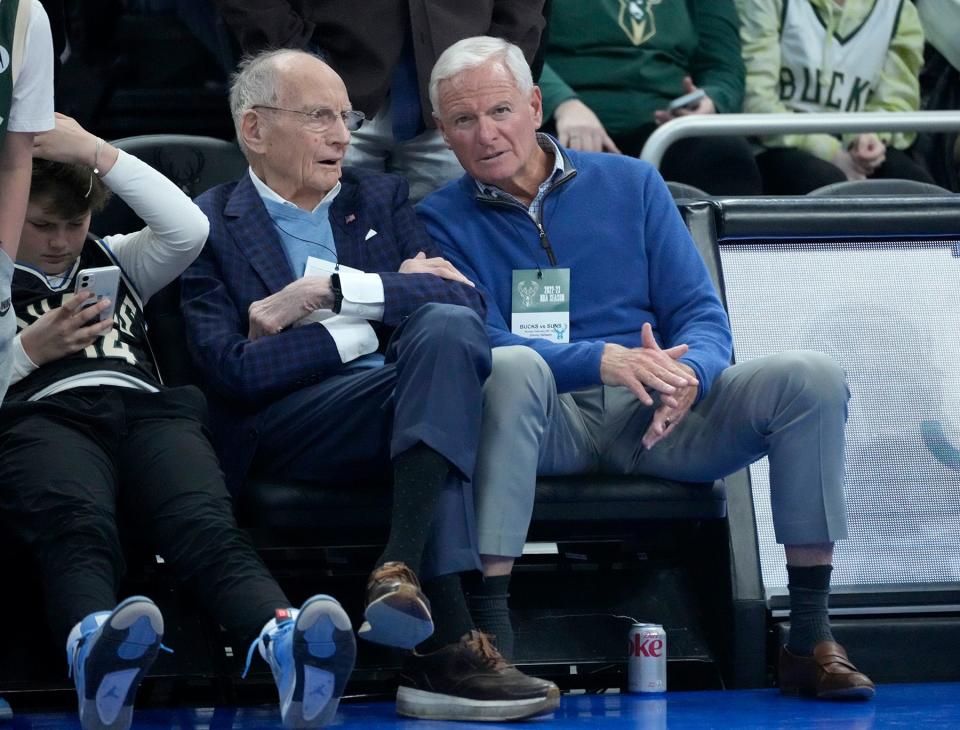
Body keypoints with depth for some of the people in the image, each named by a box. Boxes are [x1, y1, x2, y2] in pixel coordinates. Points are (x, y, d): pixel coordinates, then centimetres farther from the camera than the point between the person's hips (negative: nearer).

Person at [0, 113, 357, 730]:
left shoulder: (115, 262, 37)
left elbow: (188, 229, 15)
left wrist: (98, 154, 14)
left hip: (146, 408, 2)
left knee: (206, 525, -34)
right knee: (78, 528, -41)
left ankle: (289, 643, -66)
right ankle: (96, 649, -74)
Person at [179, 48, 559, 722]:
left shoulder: (380, 198, 23)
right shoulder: (208, 227, 8)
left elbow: (468, 301, 6)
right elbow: (232, 371, -8)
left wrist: (338, 290, -6)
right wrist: (389, 303, -3)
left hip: (401, 406, 4)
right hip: (279, 428, -4)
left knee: (447, 327, -29)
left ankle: (402, 572, -41)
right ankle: (447, 646, -41)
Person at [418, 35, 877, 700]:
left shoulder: (630, 184, 13)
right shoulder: (444, 221, 6)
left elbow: (702, 314, 6)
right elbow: (479, 340, -9)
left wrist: (686, 374, -19)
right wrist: (605, 361, -26)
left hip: (657, 418, 3)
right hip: (552, 422, -2)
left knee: (812, 378, -20)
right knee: (512, 368, -37)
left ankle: (810, 639, -18)